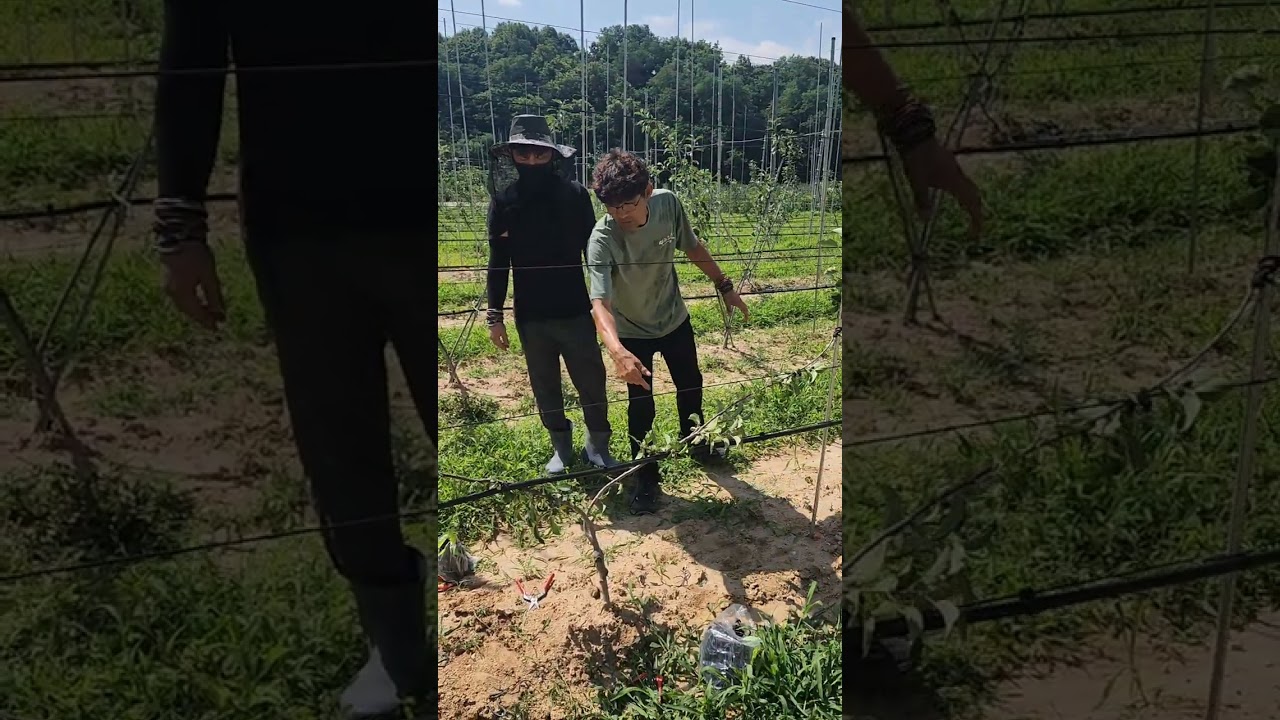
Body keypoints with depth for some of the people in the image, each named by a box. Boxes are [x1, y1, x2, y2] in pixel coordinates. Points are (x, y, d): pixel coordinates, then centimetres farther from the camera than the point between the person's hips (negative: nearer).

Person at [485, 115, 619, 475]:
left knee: (592, 382, 7)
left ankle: (598, 446, 26)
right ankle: (561, 448, 32)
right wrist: (494, 315, 4)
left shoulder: (574, 194, -8)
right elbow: (498, 263, 3)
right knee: (545, 387, 14)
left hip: (575, 310, -1)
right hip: (530, 316, 1)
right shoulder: (504, 201, -4)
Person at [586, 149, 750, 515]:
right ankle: (646, 478, 26)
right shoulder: (602, 239, -36)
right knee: (641, 405, 3)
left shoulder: (668, 203, -25)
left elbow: (692, 246, -5)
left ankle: (695, 442, 53)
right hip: (632, 332, -4)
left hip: (674, 319, 4)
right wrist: (616, 350, -64)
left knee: (691, 386, 23)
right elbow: (599, 301, -47)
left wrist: (724, 285, 3)